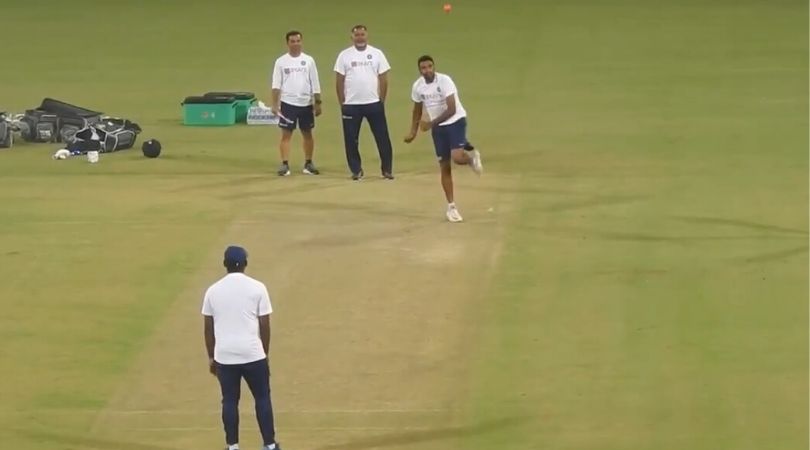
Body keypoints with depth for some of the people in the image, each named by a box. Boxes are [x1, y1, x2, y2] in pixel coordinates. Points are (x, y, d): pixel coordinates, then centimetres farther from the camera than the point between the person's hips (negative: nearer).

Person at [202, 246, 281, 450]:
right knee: (262, 398, 11)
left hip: (224, 356, 2)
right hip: (252, 354, -2)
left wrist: (211, 357, 15)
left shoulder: (213, 291, 1)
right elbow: (264, 325, -2)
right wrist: (265, 353, 10)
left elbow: (208, 327, 6)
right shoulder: (257, 288, -5)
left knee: (229, 400, 10)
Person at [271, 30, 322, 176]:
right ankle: (284, 164, -1)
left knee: (307, 134, 8)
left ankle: (308, 164, 17)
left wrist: (318, 103, 0)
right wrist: (275, 104, -10)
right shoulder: (281, 61, -1)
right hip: (288, 103, -2)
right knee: (286, 134, -2)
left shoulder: (308, 60, 2)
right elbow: (276, 84, -3)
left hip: (306, 104, 2)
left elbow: (315, 84, 4)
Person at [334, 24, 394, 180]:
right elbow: (339, 80, 2)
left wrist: (381, 101, 1)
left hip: (374, 103, 0)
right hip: (351, 105, 0)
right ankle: (356, 171, 14)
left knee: (382, 137, 0)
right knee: (351, 139, 3)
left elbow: (383, 79, 4)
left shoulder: (377, 54, 2)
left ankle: (387, 169, 9)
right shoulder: (344, 55, 1)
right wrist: (342, 103, -1)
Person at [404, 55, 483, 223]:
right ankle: (451, 207, 11)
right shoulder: (417, 86, -3)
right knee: (444, 167, 3)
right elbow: (417, 110, 14)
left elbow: (452, 110, -25)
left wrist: (431, 123, -28)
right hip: (438, 127, 5)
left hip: (455, 121, -5)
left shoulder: (444, 81, -21)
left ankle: (471, 155, 12)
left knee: (457, 157, -25)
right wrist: (413, 132, 9)